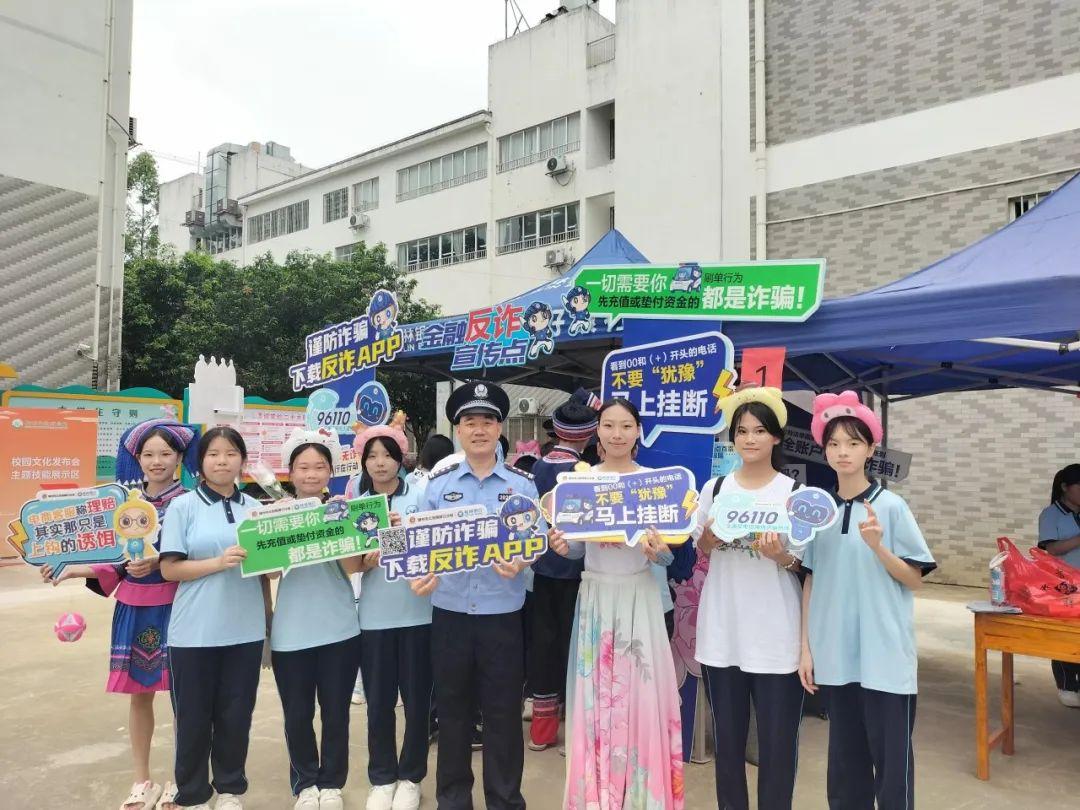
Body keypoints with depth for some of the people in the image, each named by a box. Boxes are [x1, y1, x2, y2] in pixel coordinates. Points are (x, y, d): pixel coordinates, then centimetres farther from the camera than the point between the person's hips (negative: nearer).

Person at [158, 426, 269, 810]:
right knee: (193, 716, 9)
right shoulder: (183, 507, -4)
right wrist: (219, 563, -21)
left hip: (245, 630, 3)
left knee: (236, 713, 12)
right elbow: (169, 568, -8)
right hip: (195, 632, -3)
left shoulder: (255, 508, 6)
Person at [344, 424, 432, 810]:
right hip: (374, 616, 2)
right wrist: (364, 562, -14)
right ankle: (382, 778, 28)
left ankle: (411, 778, 26)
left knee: (416, 699, 8)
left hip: (418, 612, -1)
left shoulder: (419, 493, -2)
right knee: (379, 702, 9)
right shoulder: (356, 499, 5)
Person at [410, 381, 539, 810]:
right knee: (452, 709, 14)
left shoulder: (522, 485, 0)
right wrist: (419, 575, -17)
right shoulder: (437, 485, 4)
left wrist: (519, 563, -23)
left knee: (503, 711, 8)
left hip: (503, 614, -1)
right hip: (449, 612, 2)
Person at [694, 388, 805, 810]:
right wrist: (712, 536, -10)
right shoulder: (715, 487, 5)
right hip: (722, 631, 2)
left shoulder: (795, 491, -1)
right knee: (727, 735, 13)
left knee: (777, 738, 4)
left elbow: (805, 563, 1)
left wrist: (780, 555, -20)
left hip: (776, 634, -2)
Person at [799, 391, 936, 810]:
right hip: (835, 655, 3)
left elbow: (914, 579, -3)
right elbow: (811, 581, 7)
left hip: (885, 656, -3)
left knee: (891, 758, 5)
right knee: (844, 758, 14)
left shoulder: (891, 506, -6)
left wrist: (877, 546, -20)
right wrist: (806, 647, 5)